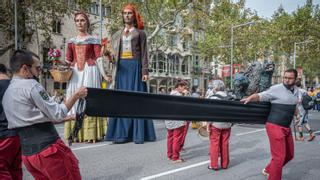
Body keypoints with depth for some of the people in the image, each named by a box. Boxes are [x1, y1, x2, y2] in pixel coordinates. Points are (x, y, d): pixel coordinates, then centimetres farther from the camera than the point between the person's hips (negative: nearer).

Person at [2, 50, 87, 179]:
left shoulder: (7, 93, 14)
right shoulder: (30, 85, -12)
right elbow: (58, 115, -12)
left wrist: (67, 118, 19)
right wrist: (76, 96, -2)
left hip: (27, 153, 8)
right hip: (48, 149, -8)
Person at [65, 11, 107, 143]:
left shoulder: (94, 39, 7)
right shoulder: (71, 41, 17)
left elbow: (98, 58, 1)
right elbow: (68, 60, 13)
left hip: (90, 71, -4)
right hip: (75, 73, 4)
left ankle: (91, 134, -4)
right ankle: (76, 133, 5)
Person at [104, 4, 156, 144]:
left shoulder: (140, 33, 8)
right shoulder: (117, 34, 19)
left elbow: (144, 54, 0)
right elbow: (114, 54, 14)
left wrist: (145, 71, -10)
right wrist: (108, 53, -9)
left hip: (135, 67, -4)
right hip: (121, 67, 4)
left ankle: (138, 134, -2)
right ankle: (121, 134, 4)